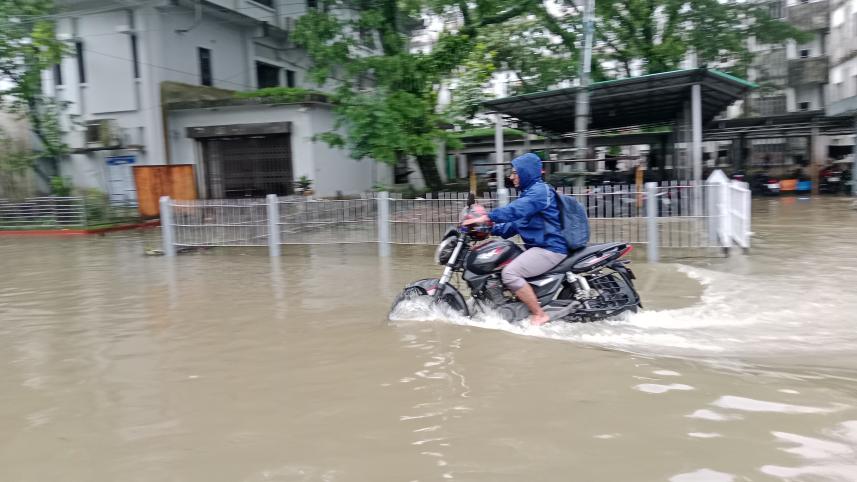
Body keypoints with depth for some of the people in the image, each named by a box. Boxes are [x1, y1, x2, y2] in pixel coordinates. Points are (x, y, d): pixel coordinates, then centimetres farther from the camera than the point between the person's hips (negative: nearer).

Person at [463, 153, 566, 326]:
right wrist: (491, 229, 8)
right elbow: (517, 224, 20)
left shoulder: (540, 190, -12)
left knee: (510, 273, -26)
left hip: (551, 248, -11)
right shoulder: (530, 192, 21)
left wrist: (486, 218, -34)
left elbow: (515, 210, -29)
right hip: (538, 247, 11)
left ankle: (539, 315, -18)